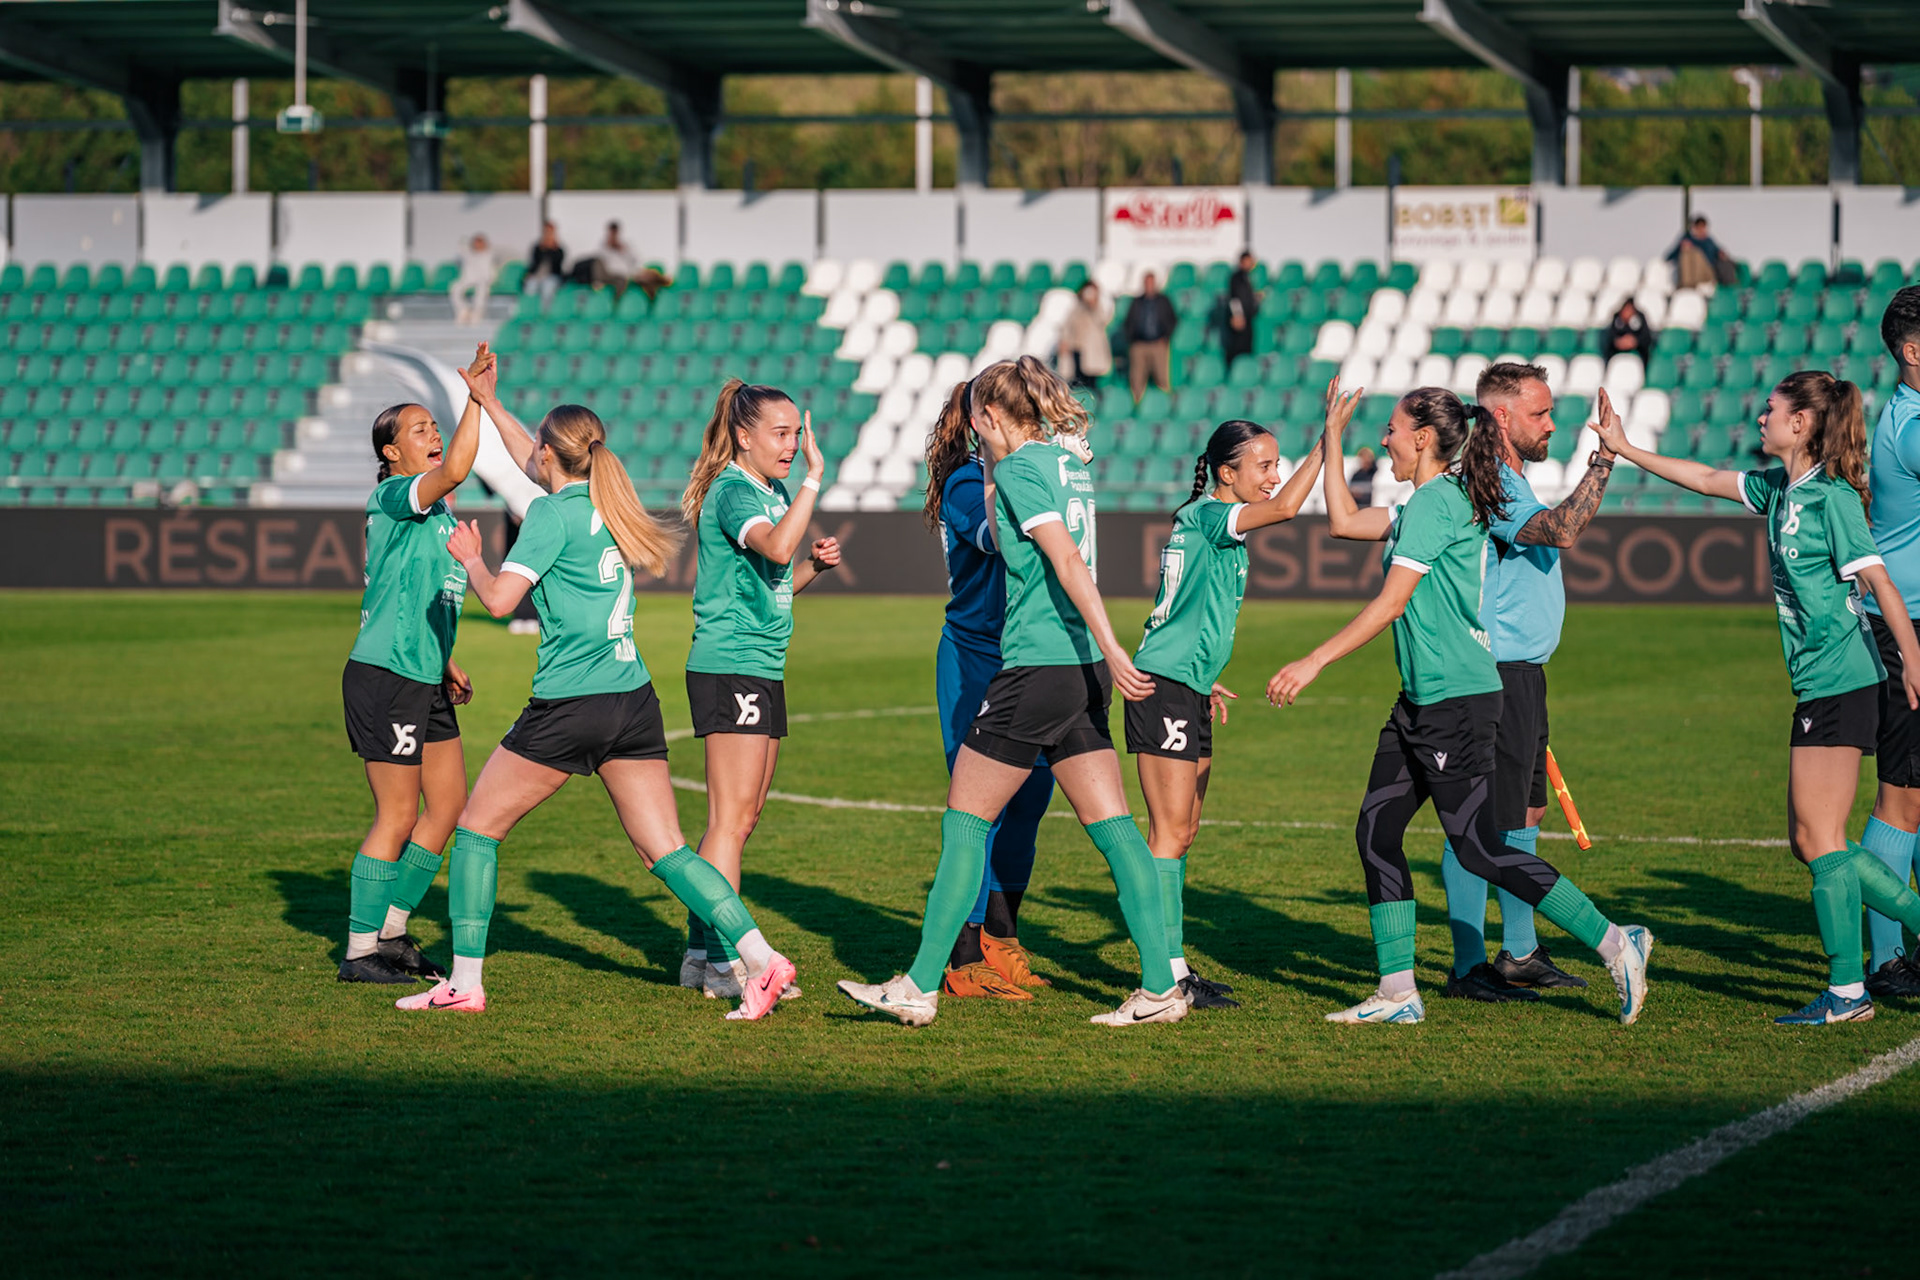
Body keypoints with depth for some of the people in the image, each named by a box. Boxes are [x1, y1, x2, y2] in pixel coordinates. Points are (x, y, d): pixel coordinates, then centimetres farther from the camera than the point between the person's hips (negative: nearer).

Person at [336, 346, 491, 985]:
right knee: (397, 817, -5)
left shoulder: (437, 511, 17)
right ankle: (360, 952, 3)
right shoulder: (393, 498, -11)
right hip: (384, 676, -9)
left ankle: (391, 932, 22)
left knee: (448, 805, 11)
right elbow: (453, 471, -32)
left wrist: (445, 663, 22)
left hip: (423, 679, 9)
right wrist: (478, 399, -32)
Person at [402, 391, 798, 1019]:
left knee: (477, 827, 8)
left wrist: (470, 558, 4)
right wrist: (488, 402, 40)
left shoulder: (552, 513, -10)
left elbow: (499, 599, -15)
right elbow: (535, 466, 32)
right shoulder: (604, 501, 13)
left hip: (569, 705, -7)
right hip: (634, 701, 7)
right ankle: (760, 959, -12)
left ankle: (464, 981, 8)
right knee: (666, 852, 4)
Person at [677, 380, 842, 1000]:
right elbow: (776, 546, -33)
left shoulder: (775, 494, 16)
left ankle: (701, 952, 17)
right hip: (728, 665, -10)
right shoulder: (733, 491, -13)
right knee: (732, 816, -9)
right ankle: (722, 961, -9)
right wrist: (814, 478, -31)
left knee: (740, 816, 11)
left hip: (764, 668, 10)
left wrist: (815, 565, 8)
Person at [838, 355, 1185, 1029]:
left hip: (1035, 666, -8)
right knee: (1113, 827, 5)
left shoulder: (1021, 468, -10)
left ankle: (920, 986, 3)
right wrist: (992, 477, 21)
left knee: (964, 822, 0)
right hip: (1082, 670, 8)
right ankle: (1159, 985, 0)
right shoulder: (1069, 464, 16)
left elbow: (1067, 558, -22)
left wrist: (1112, 647, -29)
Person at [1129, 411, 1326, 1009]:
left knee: (1183, 831, 13)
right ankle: (1169, 973, -11)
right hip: (1164, 687, -10)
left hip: (1188, 689, 10)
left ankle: (1171, 965, 19)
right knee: (1170, 831, -10)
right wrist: (1329, 438, -26)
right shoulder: (1207, 515, -14)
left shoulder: (1208, 522, 16)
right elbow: (1285, 506, -30)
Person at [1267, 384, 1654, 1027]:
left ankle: (1614, 942, -3)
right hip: (1422, 701, 10)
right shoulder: (1428, 504, 14)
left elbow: (1391, 602, -19)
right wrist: (1332, 439, 23)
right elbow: (1344, 521, 25)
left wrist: (1313, 662, -18)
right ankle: (1398, 991, 10)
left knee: (1479, 848, -9)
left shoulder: (1435, 503, -15)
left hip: (1457, 700, -10)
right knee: (1376, 832, 7)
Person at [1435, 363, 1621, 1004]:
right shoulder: (1487, 485, -17)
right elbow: (1560, 529, -32)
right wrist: (1604, 458, -29)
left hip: (1522, 670, 11)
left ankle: (1520, 953, 25)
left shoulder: (1509, 480, 17)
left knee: (1524, 813, 16)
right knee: (1481, 821, -7)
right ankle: (1467, 967, -4)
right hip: (1494, 674, -11)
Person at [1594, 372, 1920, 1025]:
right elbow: (1708, 480, 25)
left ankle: (1847, 993, -1)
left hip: (1839, 684, -9)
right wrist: (1626, 450, 27)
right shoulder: (1780, 487, 12)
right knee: (1809, 841, 11)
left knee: (1819, 840, -6)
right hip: (1819, 685, 9)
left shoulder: (1831, 497, -13)